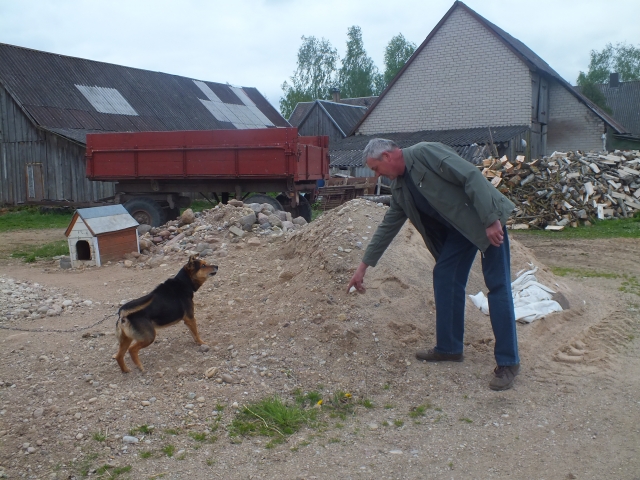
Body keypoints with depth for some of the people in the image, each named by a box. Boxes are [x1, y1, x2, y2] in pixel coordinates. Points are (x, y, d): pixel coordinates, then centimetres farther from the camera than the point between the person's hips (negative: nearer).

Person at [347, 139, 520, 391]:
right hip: (458, 228, 9)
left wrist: (491, 220, -27)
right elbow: (388, 226, 14)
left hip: (486, 220, -9)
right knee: (444, 278, 7)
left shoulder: (426, 153, -18)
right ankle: (449, 348, 19)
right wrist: (364, 266, 15)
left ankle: (508, 362, -3)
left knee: (497, 286, -7)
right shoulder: (400, 188, 8)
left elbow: (471, 176, -23)